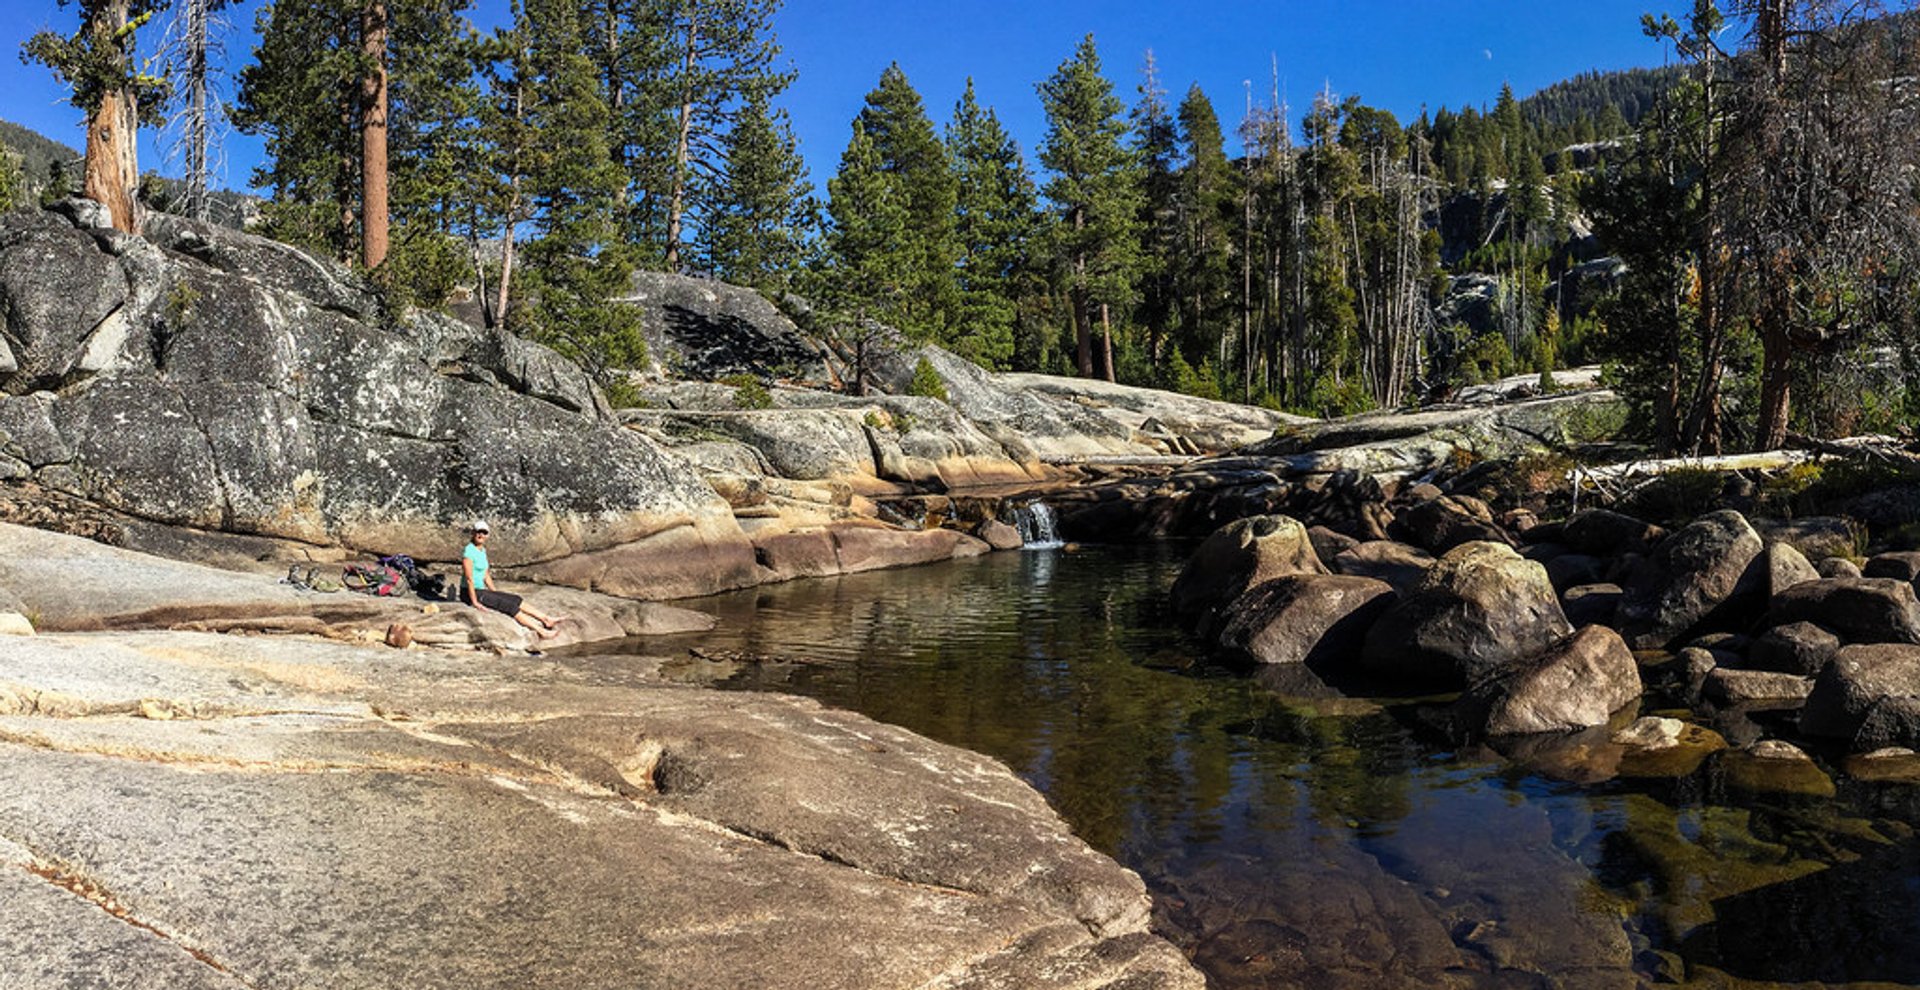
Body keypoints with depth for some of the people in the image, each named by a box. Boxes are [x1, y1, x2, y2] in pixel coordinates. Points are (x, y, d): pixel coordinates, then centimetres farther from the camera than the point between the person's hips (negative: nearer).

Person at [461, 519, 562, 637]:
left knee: (516, 600, 1)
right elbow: (469, 578, -21)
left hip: (481, 591, 9)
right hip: (469, 593, -9)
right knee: (509, 605, -15)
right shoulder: (469, 551, -18)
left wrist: (496, 595, 14)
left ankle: (546, 620, -1)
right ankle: (540, 631, -17)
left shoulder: (482, 550, 11)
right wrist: (475, 602, -21)